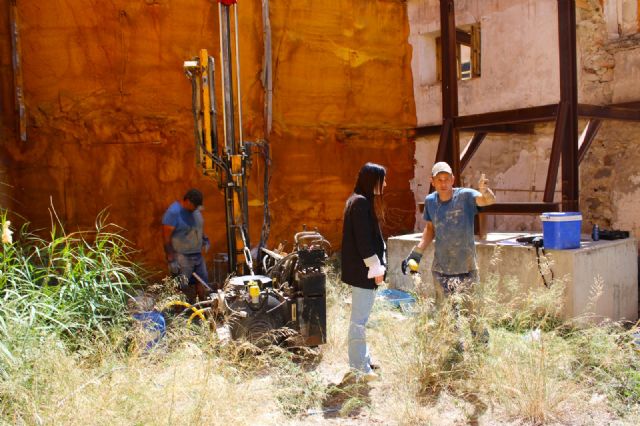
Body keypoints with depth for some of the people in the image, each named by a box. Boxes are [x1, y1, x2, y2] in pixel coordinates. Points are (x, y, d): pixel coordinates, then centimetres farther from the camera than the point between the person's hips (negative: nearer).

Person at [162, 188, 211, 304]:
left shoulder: (195, 210, 6)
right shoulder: (173, 212, -17)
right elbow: (166, 238, -19)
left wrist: (205, 239, 9)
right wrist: (171, 260, -21)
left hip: (198, 255, 8)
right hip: (181, 258, -7)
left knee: (202, 282, 13)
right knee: (184, 289, -4)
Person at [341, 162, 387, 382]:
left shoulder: (359, 201, 15)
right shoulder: (361, 202, -16)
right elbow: (363, 239, -20)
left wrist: (377, 265, 18)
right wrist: (376, 267, -16)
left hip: (360, 269, 11)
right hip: (363, 270, -11)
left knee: (360, 318, 17)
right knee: (359, 320, -2)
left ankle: (363, 360, 29)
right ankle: (359, 367, 6)